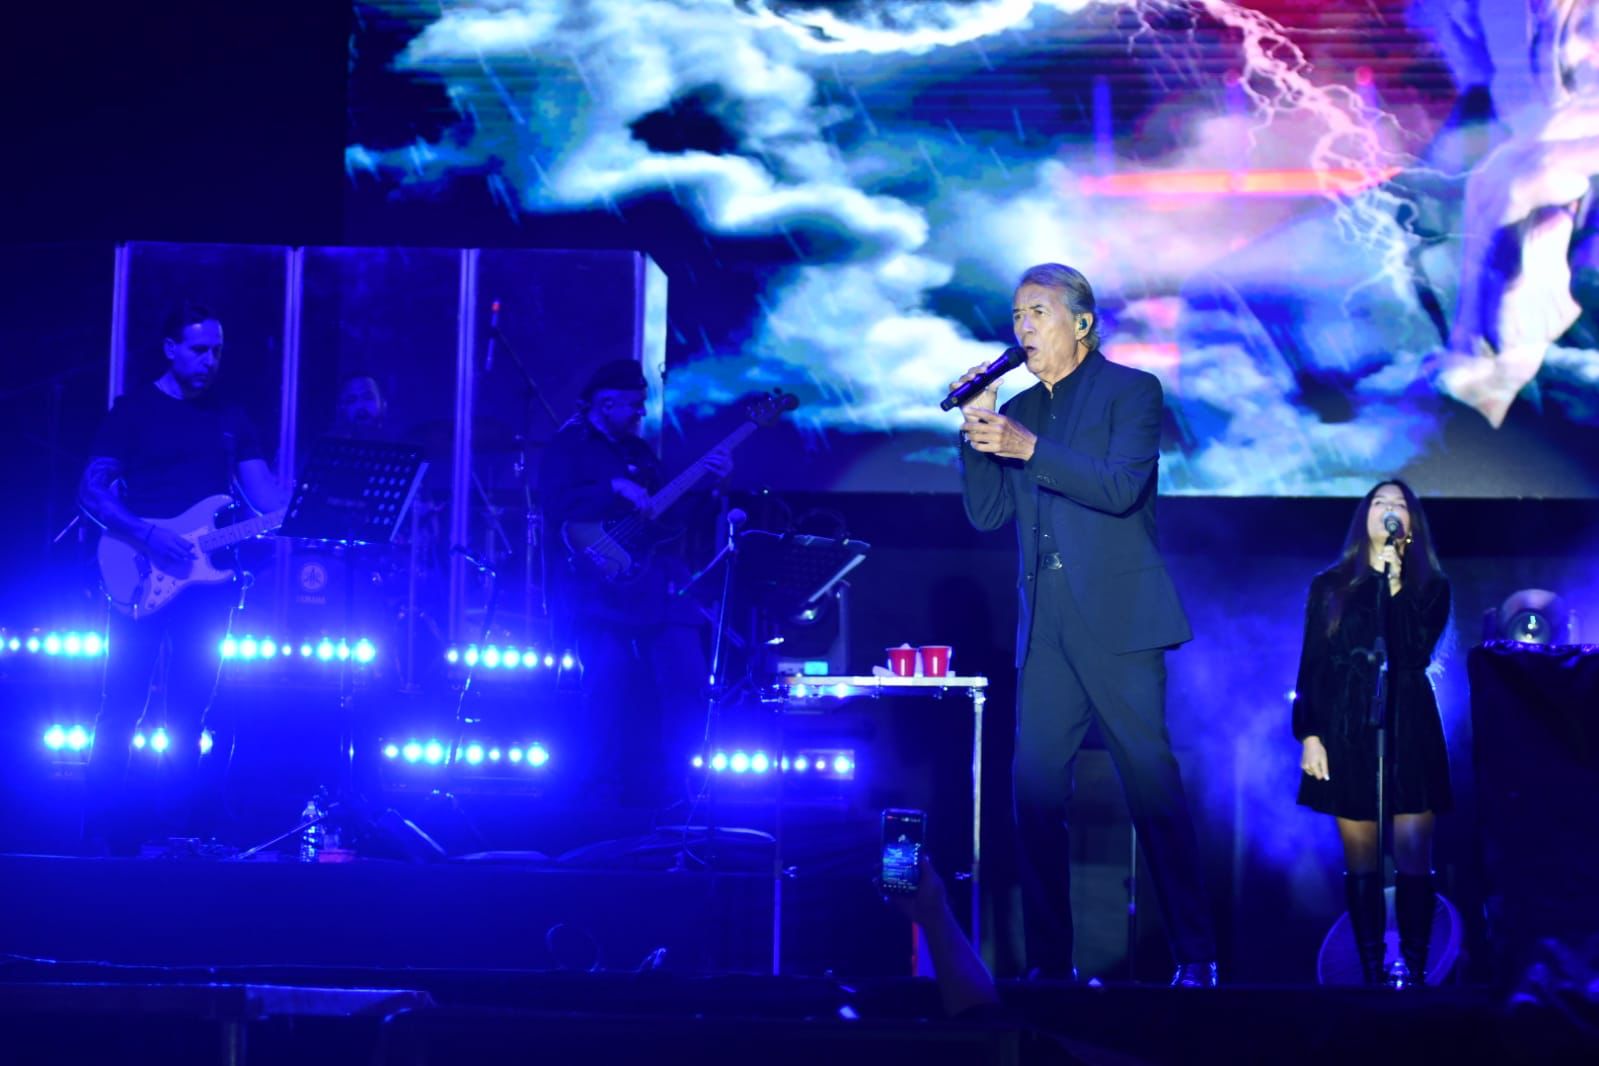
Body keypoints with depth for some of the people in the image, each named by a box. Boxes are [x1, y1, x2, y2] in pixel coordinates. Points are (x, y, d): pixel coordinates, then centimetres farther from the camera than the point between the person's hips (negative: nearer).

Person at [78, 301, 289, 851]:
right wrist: (147, 535, -20)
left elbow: (266, 494, 7)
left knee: (190, 708, 6)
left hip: (207, 578, 4)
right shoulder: (134, 409, 0)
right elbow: (91, 490, -6)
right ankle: (103, 820, 1)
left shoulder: (230, 418, 14)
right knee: (123, 703, -5)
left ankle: (187, 820, 10)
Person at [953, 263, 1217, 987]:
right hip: (1046, 627, 6)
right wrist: (979, 429, 0)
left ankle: (1196, 956, -4)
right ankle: (1049, 961, 6)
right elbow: (986, 514, 11)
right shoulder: (1018, 410, 18)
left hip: (1117, 620, -5)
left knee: (1151, 783, -9)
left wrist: (1029, 449, -19)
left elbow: (1123, 486, -13)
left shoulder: (1130, 390, 2)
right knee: (1035, 789, 0)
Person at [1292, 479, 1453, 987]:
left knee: (1413, 857, -8)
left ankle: (1414, 972, -7)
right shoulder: (1329, 585, 11)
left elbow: (1417, 654, -7)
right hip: (1347, 732, 1)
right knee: (1361, 862, 0)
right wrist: (1308, 733, -2)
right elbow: (1312, 665, 7)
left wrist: (1393, 587, -12)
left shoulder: (1431, 586, 9)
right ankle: (1370, 974, 2)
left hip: (1409, 731, -1)